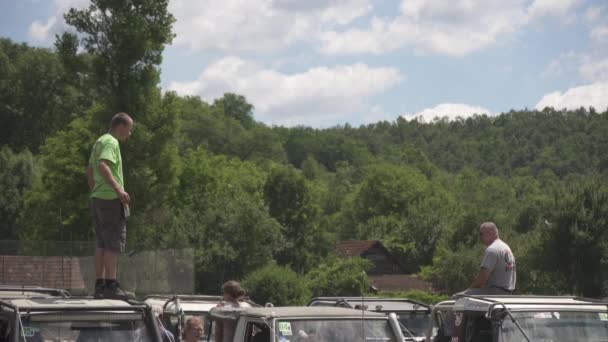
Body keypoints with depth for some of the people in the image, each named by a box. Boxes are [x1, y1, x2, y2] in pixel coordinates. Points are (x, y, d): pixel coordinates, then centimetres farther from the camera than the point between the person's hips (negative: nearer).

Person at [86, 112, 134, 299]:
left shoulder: (99, 142, 20)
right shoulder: (111, 142, -11)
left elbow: (89, 172, 27)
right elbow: (102, 166, -27)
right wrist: (118, 189, -31)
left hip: (98, 198, 10)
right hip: (111, 199, -10)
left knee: (102, 243, 9)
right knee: (114, 243, -8)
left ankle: (100, 285, 9)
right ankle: (111, 285, -11)